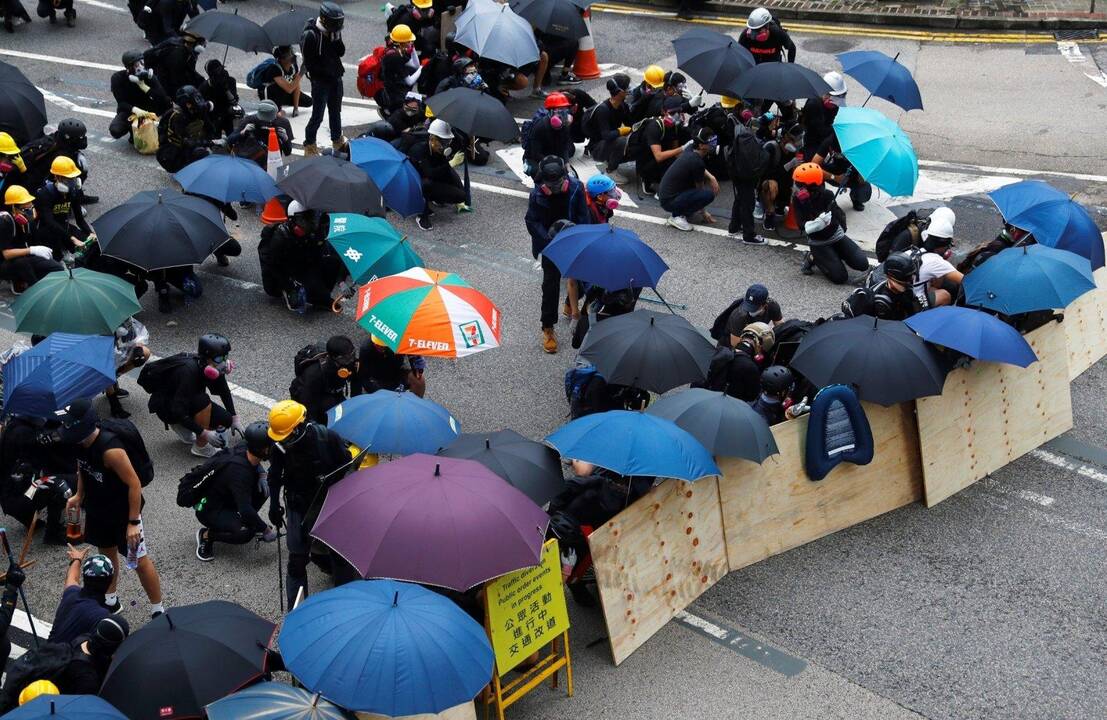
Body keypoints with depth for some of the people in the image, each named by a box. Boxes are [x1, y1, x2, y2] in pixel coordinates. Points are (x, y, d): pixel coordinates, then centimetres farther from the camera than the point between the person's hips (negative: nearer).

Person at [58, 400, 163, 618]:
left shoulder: (110, 449, -35)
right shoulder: (80, 442, -12)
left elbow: (134, 484, -29)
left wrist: (133, 522, -26)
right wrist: (79, 495, 13)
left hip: (123, 511, -8)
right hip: (97, 509, 8)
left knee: (139, 561, 4)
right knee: (106, 552, 26)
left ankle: (158, 610, 18)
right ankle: (110, 600, 46)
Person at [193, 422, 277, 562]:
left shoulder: (245, 450, -11)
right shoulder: (239, 471, -35)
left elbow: (255, 464, 16)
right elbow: (246, 509, -36)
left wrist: (262, 474, -6)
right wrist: (266, 530, -25)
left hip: (225, 497, 9)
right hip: (208, 509, -9)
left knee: (264, 485, -6)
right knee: (245, 533, -29)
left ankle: (239, 519, 11)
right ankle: (207, 534, -4)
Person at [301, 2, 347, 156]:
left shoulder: (333, 31, 2)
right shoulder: (310, 35, -20)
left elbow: (341, 52, 0)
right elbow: (309, 62, -18)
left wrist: (336, 39, -16)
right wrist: (325, 73, -16)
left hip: (336, 78, 7)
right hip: (320, 80, -7)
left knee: (336, 111, 21)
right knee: (318, 115, -3)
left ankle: (337, 140, 37)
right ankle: (309, 145, 9)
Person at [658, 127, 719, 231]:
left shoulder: (689, 154, 4)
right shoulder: (697, 162, -20)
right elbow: (700, 189, -6)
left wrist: (711, 177, 5)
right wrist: (704, 212, 9)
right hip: (669, 201, -9)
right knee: (709, 194, -21)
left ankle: (682, 209, 14)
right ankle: (676, 216, -11)